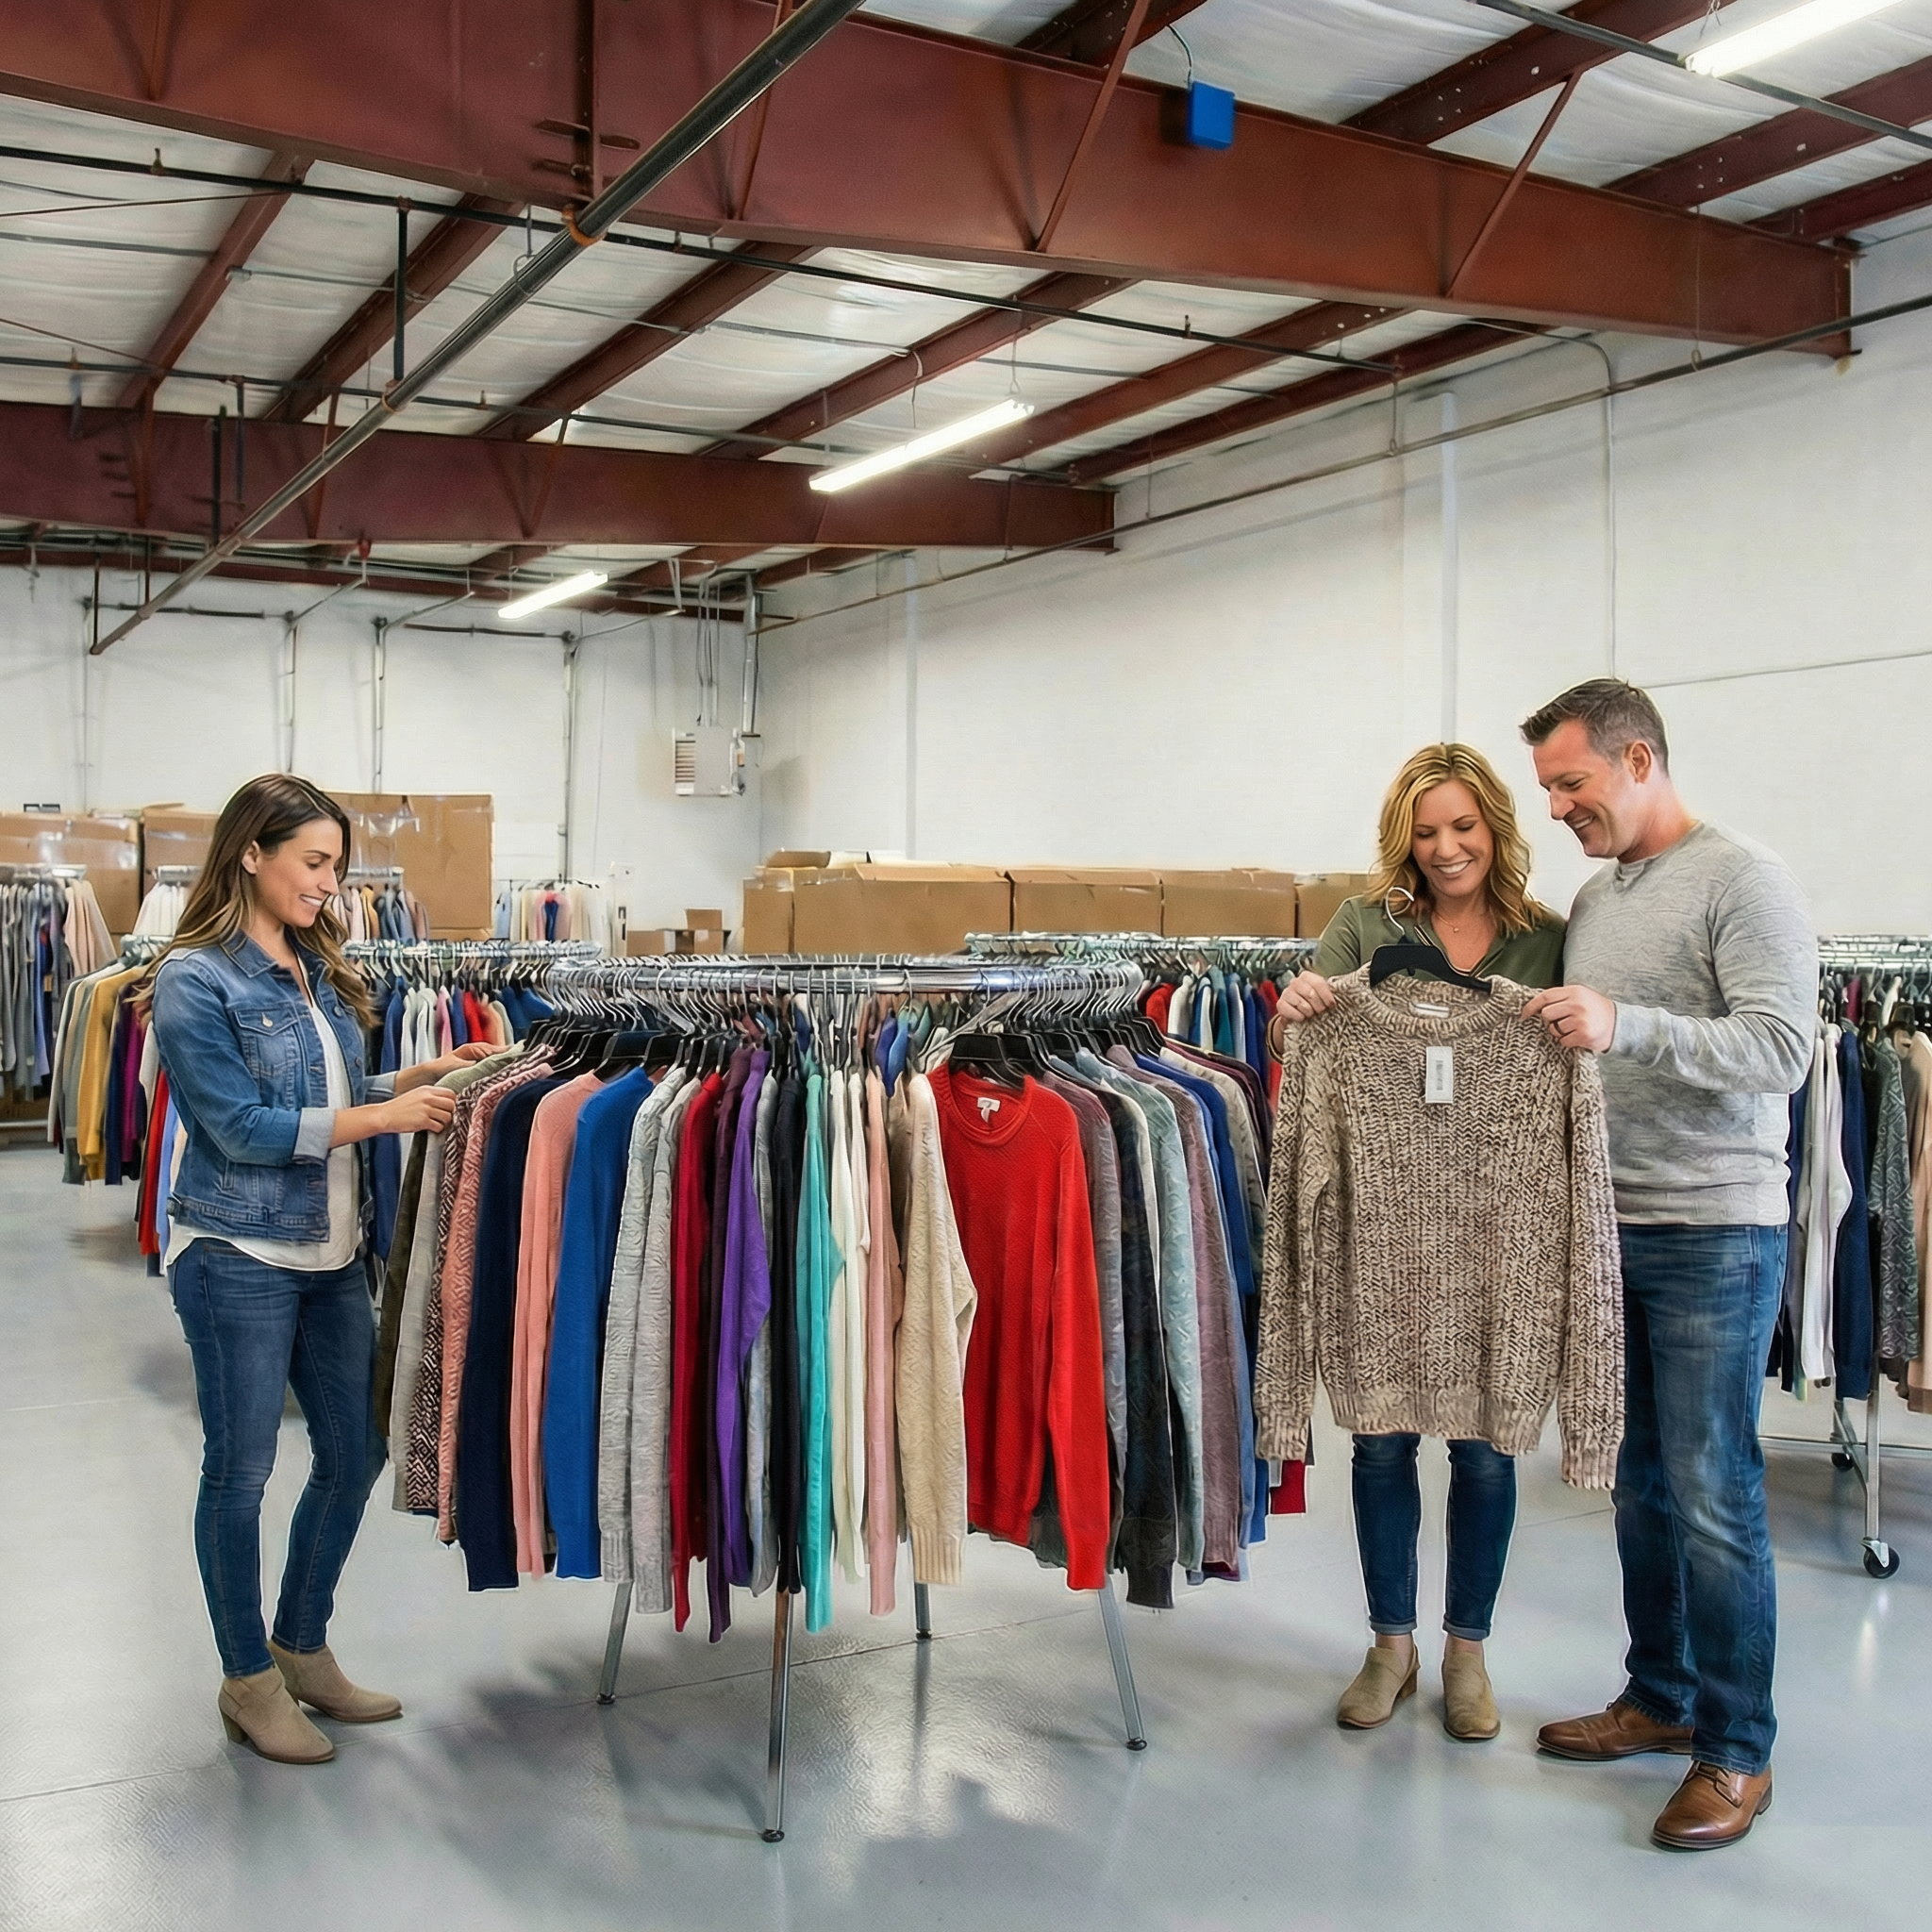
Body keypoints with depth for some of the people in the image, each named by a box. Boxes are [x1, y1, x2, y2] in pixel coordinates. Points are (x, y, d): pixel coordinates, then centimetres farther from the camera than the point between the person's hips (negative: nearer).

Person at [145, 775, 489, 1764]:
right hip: (239, 1260, -7)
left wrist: (421, 1075, 1)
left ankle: (302, 1650, 32)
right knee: (240, 1471, 6)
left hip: (333, 1252, 8)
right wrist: (385, 1115, -18)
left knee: (354, 1453, 13)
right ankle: (248, 1681, 24)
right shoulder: (194, 979, -13)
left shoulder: (317, 968, 9)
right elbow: (242, 1127, -18)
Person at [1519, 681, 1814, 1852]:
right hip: (1609, 1230, 7)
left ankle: (1737, 1753, 13)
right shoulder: (1592, 896, 13)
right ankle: (1660, 1699, 30)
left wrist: (1627, 1026, -29)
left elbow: (1783, 1047, -19)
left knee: (1714, 1498, -1)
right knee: (1639, 1483, 16)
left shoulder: (1742, 881, -10)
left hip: (1713, 1236, -7)